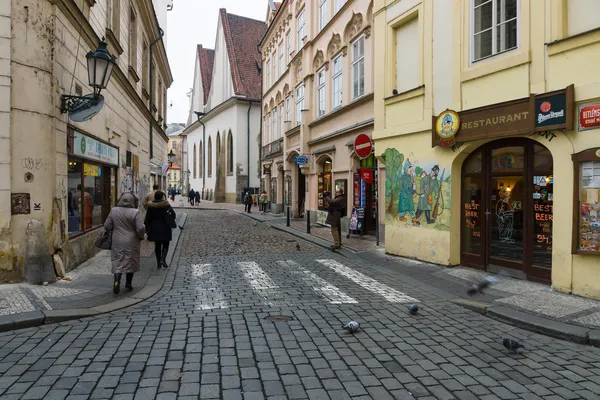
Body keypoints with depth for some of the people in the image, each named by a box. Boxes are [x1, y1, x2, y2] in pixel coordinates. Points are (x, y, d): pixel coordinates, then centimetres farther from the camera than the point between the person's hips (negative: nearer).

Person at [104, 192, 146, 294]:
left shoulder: (113, 210, -2)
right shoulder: (135, 212, -14)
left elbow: (107, 226, 2)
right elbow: (140, 228, -15)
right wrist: (141, 236, 5)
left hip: (117, 241, 2)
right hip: (131, 242, -2)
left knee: (117, 261, 9)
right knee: (131, 262, 11)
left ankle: (117, 281, -10)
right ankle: (128, 284, 20)